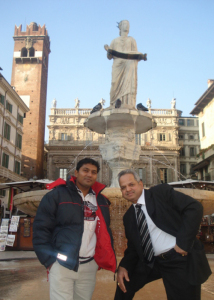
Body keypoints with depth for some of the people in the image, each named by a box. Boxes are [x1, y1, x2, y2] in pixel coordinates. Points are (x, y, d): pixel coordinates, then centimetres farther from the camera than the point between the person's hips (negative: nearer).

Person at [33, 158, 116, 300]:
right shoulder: (57, 195, -5)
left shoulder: (101, 200, 11)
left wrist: (107, 260, 9)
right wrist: (49, 259, -10)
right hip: (62, 264, -4)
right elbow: (41, 228, -6)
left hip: (89, 266, 5)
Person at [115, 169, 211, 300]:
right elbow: (133, 246, 14)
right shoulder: (128, 217, 10)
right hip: (152, 263, 5)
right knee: (125, 284, 9)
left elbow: (195, 207, -15)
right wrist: (123, 266, -4)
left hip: (181, 259, -5)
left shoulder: (162, 192, -7)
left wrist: (183, 243, -19)